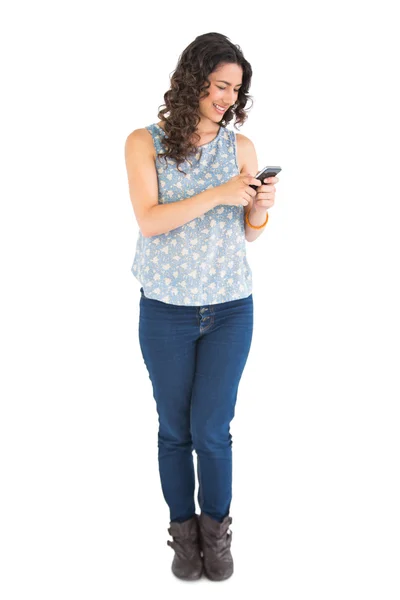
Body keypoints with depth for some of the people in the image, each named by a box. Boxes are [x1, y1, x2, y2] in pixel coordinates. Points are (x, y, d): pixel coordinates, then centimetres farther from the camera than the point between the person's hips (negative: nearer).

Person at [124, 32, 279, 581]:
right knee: (175, 429, 10)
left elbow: (250, 231, 8)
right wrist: (218, 195, -22)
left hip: (230, 309, 1)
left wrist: (261, 207, -14)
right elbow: (149, 221, -14)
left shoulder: (241, 146, 3)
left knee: (211, 429, 4)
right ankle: (183, 528, 30)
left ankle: (216, 527, 27)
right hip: (166, 310, -1)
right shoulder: (145, 143, -3)